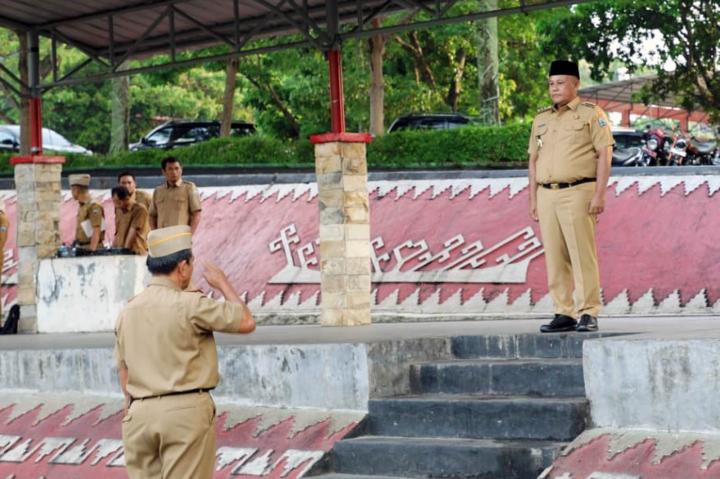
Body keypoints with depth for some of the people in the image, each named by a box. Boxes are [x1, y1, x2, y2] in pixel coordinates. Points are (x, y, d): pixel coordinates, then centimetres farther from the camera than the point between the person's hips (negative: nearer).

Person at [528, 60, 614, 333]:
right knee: (555, 258, 4)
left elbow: (604, 156, -5)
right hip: (547, 195, 6)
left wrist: (599, 195, -13)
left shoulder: (591, 114, 0)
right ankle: (564, 314, 8)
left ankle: (588, 314, -6)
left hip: (577, 193, -6)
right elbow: (534, 160, 20)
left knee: (583, 255, -8)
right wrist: (533, 199, 13)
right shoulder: (541, 119, 18)